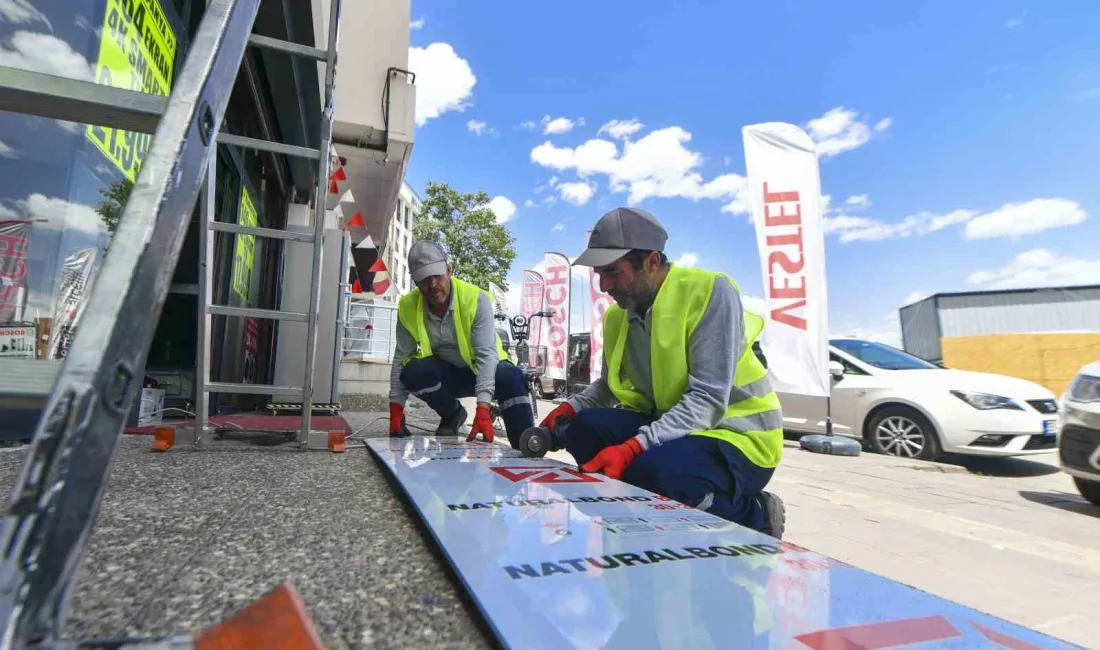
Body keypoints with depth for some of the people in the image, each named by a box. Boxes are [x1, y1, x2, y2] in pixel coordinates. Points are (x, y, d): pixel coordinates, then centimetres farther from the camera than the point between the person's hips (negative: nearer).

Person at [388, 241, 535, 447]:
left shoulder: (476, 299, -25)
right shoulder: (408, 307, -13)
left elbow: (486, 354, -31)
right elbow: (401, 358, -7)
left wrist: (483, 409, -41)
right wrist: (396, 411, -13)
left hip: (482, 369, -3)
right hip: (445, 375, 3)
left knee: (510, 377, -34)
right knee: (411, 372, -27)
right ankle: (452, 414, 0)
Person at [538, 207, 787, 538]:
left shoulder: (711, 291, -20)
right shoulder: (617, 315, 2)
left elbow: (708, 400, -27)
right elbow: (608, 385, 12)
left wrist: (633, 447, -35)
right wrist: (570, 407, -9)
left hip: (737, 435, -6)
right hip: (668, 425, 6)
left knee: (652, 471, -34)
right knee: (582, 429, -16)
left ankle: (753, 515, -5)